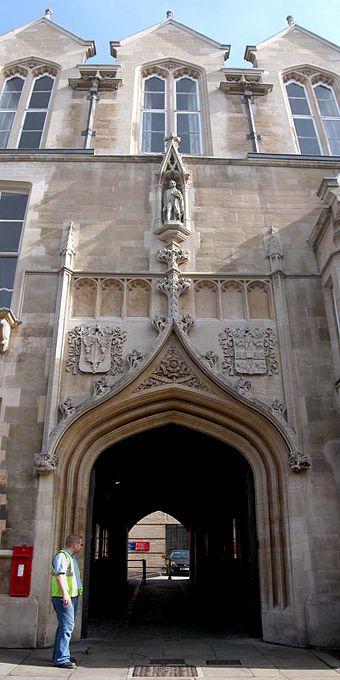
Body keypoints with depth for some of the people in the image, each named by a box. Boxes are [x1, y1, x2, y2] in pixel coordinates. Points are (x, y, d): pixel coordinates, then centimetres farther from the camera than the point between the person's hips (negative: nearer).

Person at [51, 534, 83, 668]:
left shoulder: (71, 557, 19)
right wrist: (65, 594, -31)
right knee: (66, 626, -11)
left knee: (65, 626, 16)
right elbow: (60, 575, -25)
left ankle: (58, 655, 27)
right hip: (64, 597, -10)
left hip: (72, 597, 10)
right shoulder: (61, 556, -14)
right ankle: (61, 659, -7)